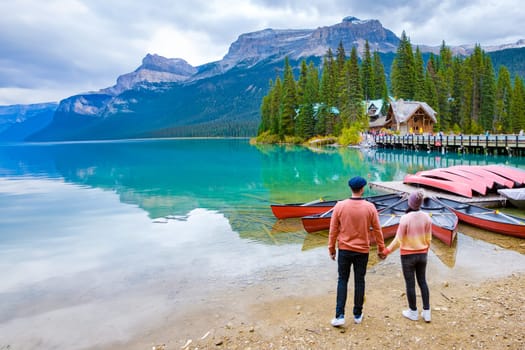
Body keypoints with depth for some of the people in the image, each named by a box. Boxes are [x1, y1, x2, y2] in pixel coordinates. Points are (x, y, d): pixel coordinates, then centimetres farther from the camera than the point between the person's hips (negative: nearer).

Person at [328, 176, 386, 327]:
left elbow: (333, 229, -4)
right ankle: (357, 315, 25)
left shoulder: (340, 206, -10)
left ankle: (340, 315, 6)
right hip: (362, 251, 0)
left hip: (344, 249, 0)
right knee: (359, 281, 13)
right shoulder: (370, 207, -9)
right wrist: (381, 249, 10)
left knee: (342, 280, 11)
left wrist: (331, 248, 8)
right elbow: (377, 230, -2)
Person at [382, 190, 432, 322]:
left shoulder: (405, 218, -20)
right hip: (422, 254, 4)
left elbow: (398, 240, -15)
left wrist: (387, 251, -2)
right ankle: (426, 312, 22)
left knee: (410, 283, 9)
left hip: (408, 255, -4)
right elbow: (428, 239, 3)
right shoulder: (426, 217, -7)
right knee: (422, 282, 17)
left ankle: (413, 312, 23)